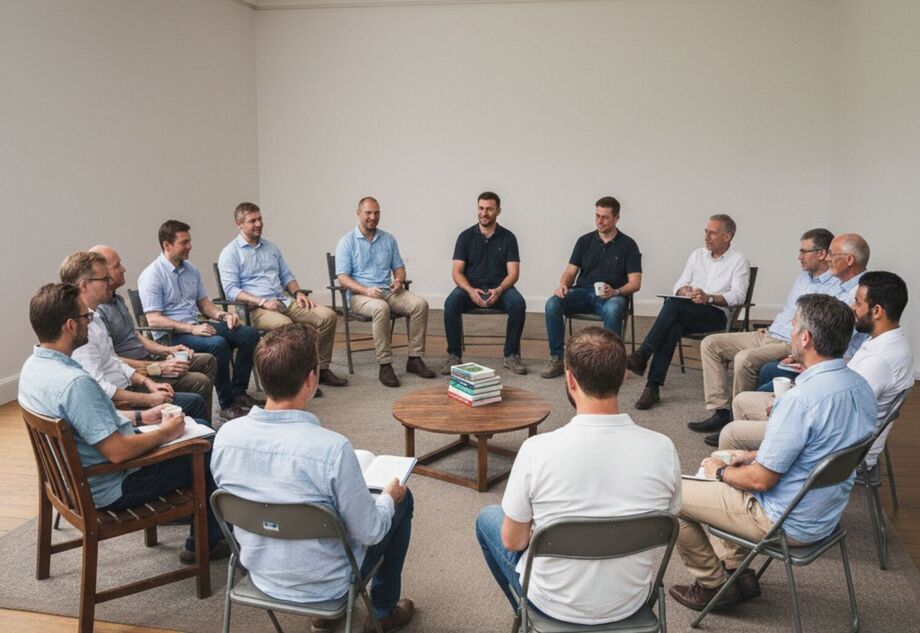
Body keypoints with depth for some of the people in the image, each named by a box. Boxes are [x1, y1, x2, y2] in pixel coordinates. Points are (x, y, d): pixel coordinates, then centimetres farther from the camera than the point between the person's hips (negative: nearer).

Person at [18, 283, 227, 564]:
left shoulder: (33, 365, -2)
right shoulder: (75, 382, -34)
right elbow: (117, 451, -32)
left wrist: (141, 417, 11)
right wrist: (164, 433, -16)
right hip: (109, 490, -10)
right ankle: (206, 543, 19)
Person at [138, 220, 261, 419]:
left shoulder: (191, 270, 14)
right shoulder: (152, 275, -10)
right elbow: (154, 320, -16)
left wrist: (223, 315, -1)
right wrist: (192, 329, -23)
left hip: (196, 326, 8)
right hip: (171, 335, -8)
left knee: (250, 333, -8)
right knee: (218, 344, -34)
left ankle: (238, 393, -3)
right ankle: (227, 405, -21)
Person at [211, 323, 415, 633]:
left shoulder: (226, 435, -17)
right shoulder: (332, 448, -32)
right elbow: (369, 532, -20)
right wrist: (388, 497, 2)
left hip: (260, 574, 5)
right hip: (324, 585, -5)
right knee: (402, 499, 18)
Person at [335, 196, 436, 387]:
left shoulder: (388, 239, 15)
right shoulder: (347, 242, 1)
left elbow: (399, 267, 19)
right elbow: (343, 278, -6)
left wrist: (399, 280, -5)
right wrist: (366, 290, -22)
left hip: (388, 291, 5)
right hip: (359, 295, -4)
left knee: (420, 303, -22)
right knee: (381, 308, -38)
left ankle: (415, 359, -16)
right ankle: (385, 366, -31)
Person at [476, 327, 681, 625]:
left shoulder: (537, 449, -26)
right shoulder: (663, 449, -18)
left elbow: (513, 541, -12)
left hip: (556, 604, -3)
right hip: (631, 603, 3)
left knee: (487, 518, 24)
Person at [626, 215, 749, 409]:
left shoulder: (739, 261, 5)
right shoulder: (697, 255, 21)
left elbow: (738, 296, -9)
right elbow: (679, 285, 17)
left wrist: (709, 298, -23)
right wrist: (684, 290, -8)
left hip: (717, 315, -4)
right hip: (688, 313, 4)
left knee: (673, 303, -32)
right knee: (674, 327, -33)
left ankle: (641, 356, -33)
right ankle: (653, 387, -38)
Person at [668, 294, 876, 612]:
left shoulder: (802, 399, -32)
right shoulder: (860, 386, -3)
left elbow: (761, 479, -24)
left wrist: (722, 471, -4)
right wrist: (756, 455, 9)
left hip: (788, 523, -9)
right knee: (718, 460, 26)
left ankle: (713, 585, 17)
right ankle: (738, 573, 28)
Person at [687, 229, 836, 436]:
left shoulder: (836, 287, -11)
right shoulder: (803, 277, 19)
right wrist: (770, 328, 14)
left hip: (791, 345, -9)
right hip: (768, 335, 9)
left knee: (744, 359, -34)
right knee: (710, 344, -3)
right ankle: (720, 410, -8)